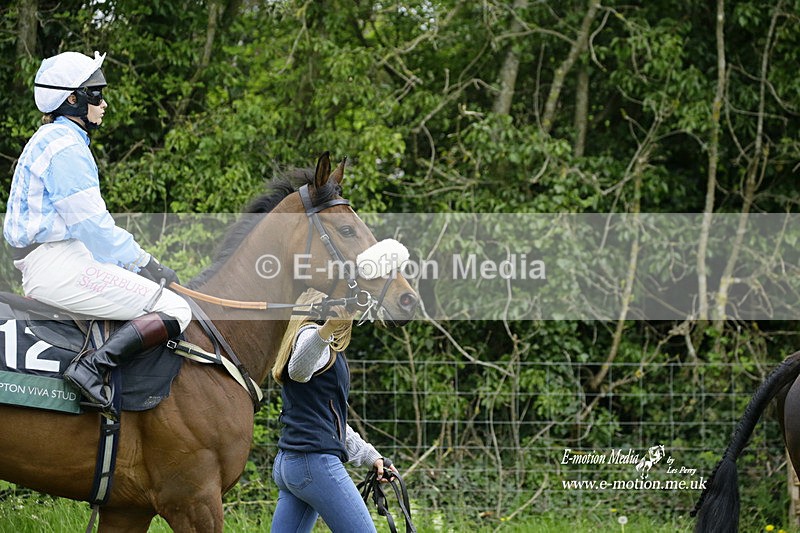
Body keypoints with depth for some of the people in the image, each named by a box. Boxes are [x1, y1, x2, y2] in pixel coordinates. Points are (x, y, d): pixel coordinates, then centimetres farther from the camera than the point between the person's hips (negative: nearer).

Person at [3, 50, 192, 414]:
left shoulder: (50, 140, 22)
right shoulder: (65, 146, -12)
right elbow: (92, 225, -16)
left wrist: (140, 260, 15)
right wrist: (143, 263, -8)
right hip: (58, 265, -11)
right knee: (175, 310, -16)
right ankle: (93, 367, -27)